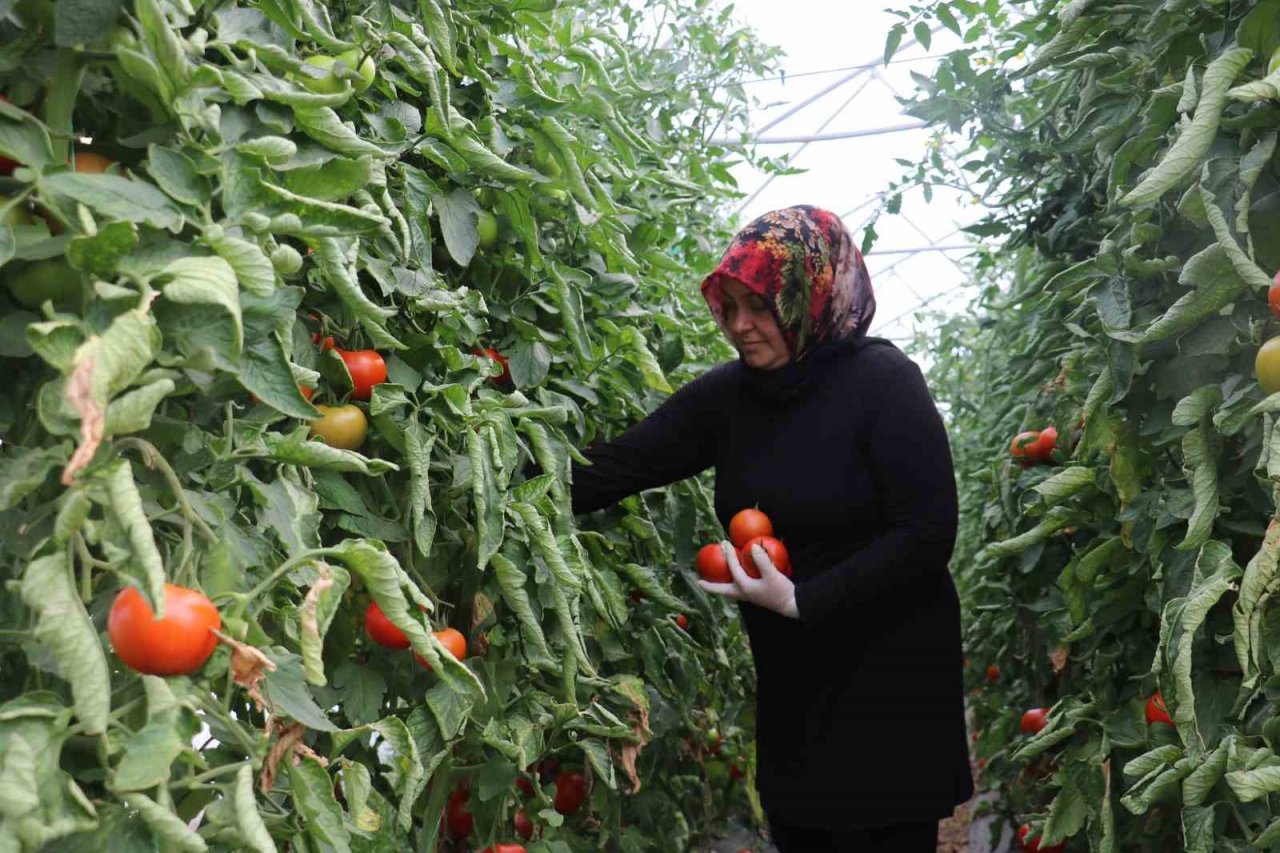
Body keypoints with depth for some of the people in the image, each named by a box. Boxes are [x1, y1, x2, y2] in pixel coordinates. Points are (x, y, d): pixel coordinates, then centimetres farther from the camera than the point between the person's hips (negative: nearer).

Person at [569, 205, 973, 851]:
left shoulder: (884, 384, -15)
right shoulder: (729, 393, -1)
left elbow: (927, 537, -19)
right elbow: (615, 468, -6)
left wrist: (801, 601, -23)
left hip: (889, 679, -5)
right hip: (789, 682, 5)